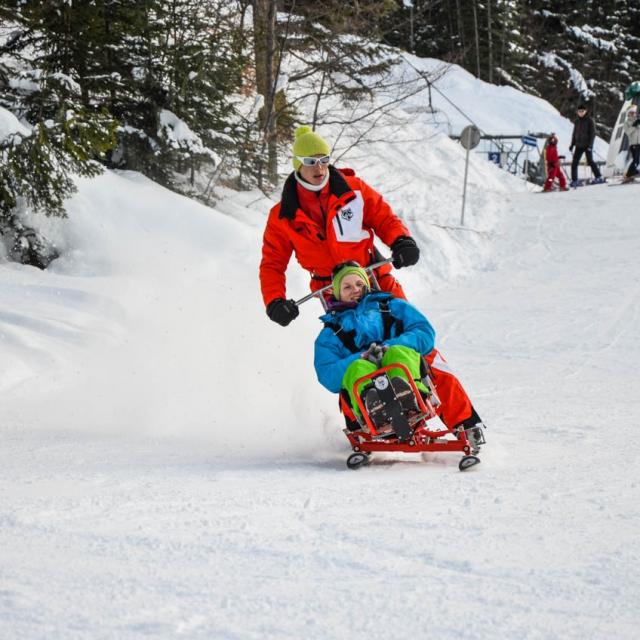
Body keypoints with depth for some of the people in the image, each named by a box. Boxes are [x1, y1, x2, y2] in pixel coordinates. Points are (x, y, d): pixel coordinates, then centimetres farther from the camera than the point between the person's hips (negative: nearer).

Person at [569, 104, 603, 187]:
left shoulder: (590, 120, -4)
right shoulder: (577, 121, 12)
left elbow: (593, 133, -8)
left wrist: (590, 144, -16)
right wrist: (572, 144, 14)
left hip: (587, 145, -5)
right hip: (579, 145, 5)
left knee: (590, 161, -6)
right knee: (574, 163, -1)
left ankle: (598, 177, 6)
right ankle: (574, 180, 3)